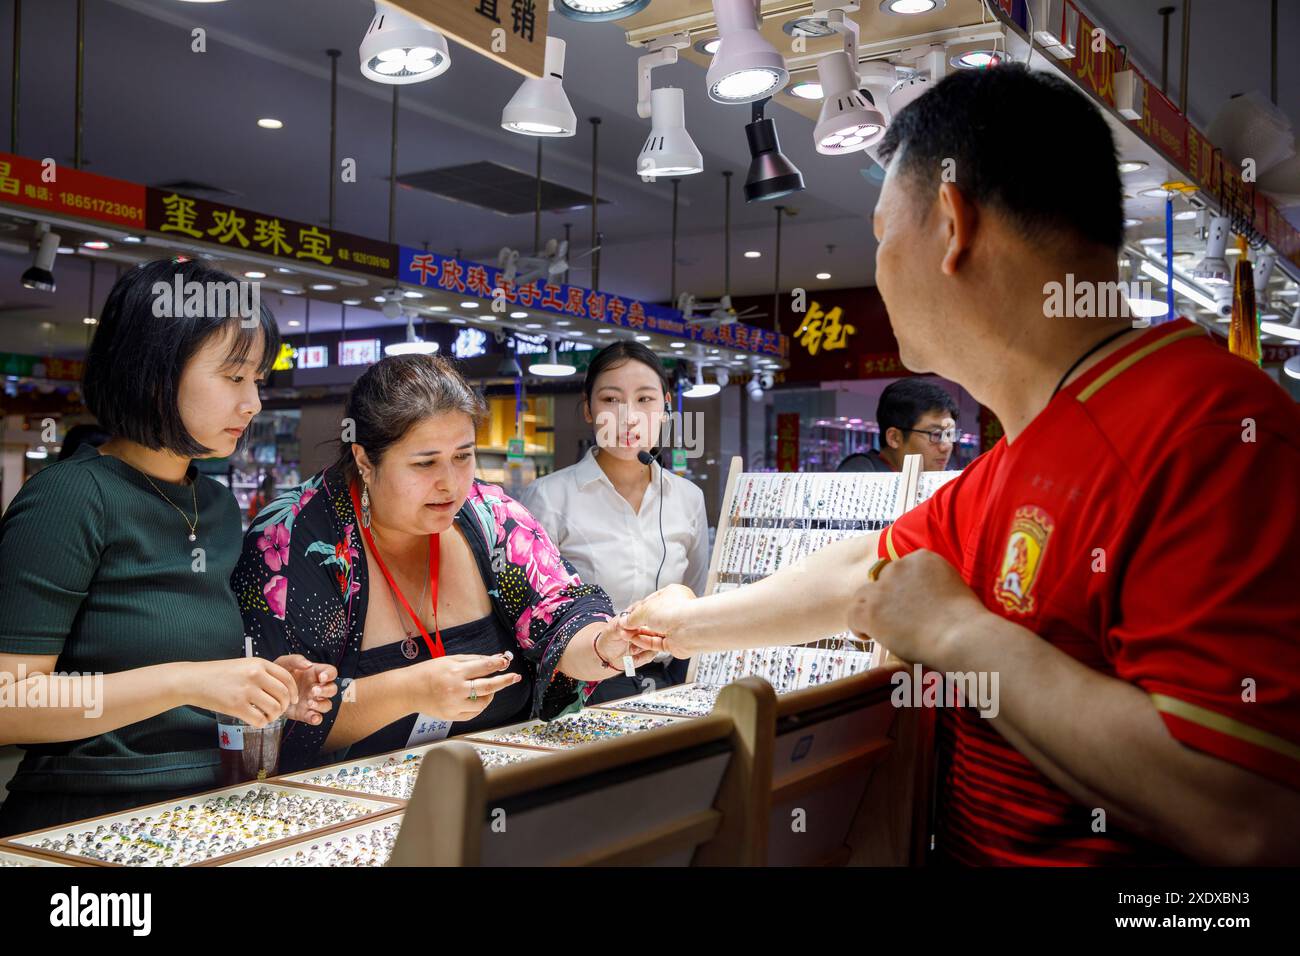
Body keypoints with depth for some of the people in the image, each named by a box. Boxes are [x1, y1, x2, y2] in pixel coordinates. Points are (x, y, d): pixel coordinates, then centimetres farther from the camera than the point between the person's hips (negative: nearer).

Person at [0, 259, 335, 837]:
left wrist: (266, 686, 3)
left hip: (198, 813, 6)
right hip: (82, 825, -6)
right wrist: (184, 683, -22)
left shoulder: (219, 507, 10)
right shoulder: (72, 498, -11)